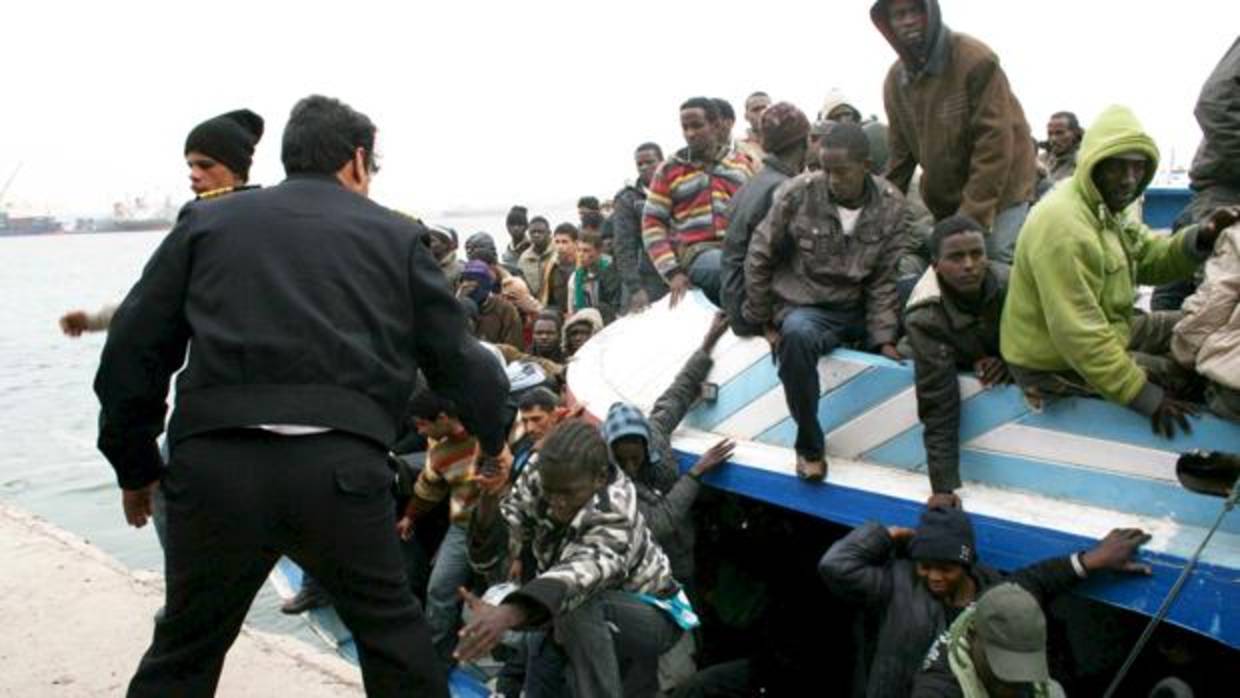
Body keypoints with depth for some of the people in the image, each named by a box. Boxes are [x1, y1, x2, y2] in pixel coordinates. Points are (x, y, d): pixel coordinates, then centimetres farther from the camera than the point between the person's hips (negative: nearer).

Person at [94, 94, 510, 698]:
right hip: (341, 466, -1)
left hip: (215, 466, 2)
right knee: (394, 634, 19)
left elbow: (134, 348, 10)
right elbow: (454, 355, 14)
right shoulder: (395, 235, 11)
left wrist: (135, 465, 21)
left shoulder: (208, 220, 14)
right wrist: (492, 437, 30)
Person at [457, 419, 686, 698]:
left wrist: (508, 614, -72)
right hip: (596, 622, 6)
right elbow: (492, 547, -19)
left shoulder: (615, 518, -36)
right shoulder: (536, 483, -18)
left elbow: (582, 570, -55)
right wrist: (487, 505, -41)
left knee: (576, 603, -33)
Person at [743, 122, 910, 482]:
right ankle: (810, 445, -21)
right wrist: (761, 321, 0)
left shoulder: (892, 206, -2)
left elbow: (884, 280, -1)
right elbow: (759, 258, -1)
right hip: (805, 307, -4)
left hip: (862, 309, 4)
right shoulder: (798, 194, -8)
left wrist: (883, 338, -10)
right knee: (797, 335, -37)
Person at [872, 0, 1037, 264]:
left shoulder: (976, 60, -19)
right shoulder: (895, 80, 0)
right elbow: (899, 153, 6)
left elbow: (995, 145, -22)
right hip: (943, 202, 6)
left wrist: (972, 217, -24)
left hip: (998, 195, -5)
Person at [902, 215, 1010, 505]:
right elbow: (939, 408, -37)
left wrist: (1010, 363, -33)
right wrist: (943, 488, -40)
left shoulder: (1010, 284, -30)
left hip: (1003, 361, 2)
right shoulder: (925, 317, -37)